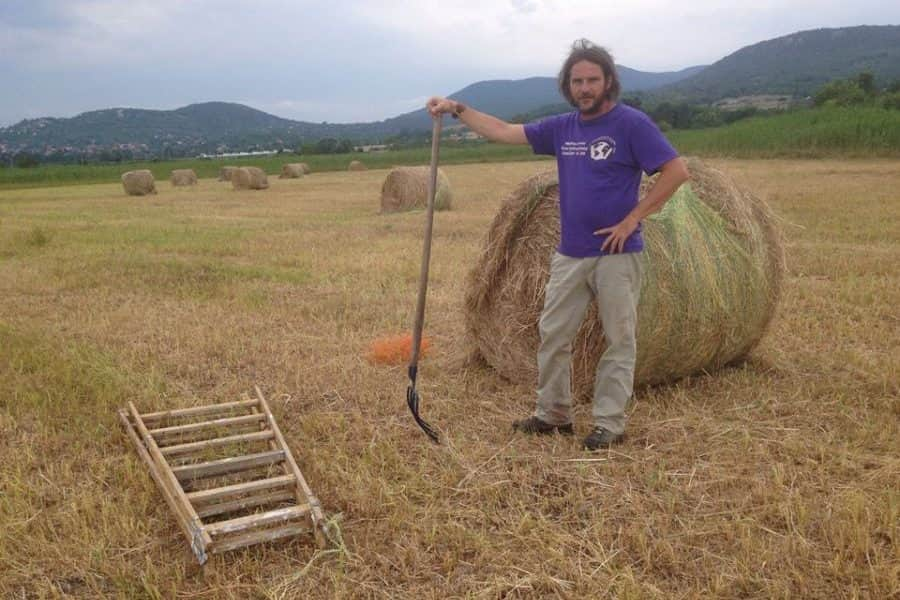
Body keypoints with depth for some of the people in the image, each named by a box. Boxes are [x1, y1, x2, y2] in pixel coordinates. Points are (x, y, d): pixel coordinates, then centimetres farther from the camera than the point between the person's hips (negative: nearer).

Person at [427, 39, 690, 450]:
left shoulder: (631, 124, -8)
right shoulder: (561, 129, 9)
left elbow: (676, 172, -13)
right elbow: (503, 132, 10)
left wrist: (632, 219, -15)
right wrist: (457, 109, 3)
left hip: (617, 254, -6)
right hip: (569, 255, 6)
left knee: (619, 339, 3)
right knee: (553, 334, 9)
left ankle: (609, 424, 13)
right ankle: (553, 414, 23)